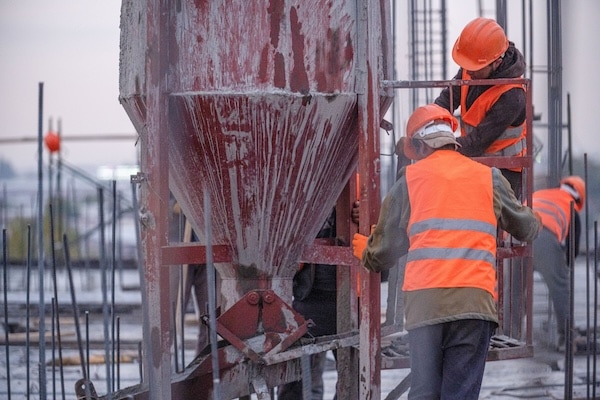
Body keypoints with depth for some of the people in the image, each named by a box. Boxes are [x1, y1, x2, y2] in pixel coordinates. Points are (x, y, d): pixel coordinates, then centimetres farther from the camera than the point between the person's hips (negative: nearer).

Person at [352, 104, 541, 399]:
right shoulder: (489, 178, 16)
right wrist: (534, 222, 54)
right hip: (475, 299, 0)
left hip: (424, 299, 0)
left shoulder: (410, 178, 14)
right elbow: (526, 228, 29)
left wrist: (365, 251, 44)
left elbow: (386, 245, 21)